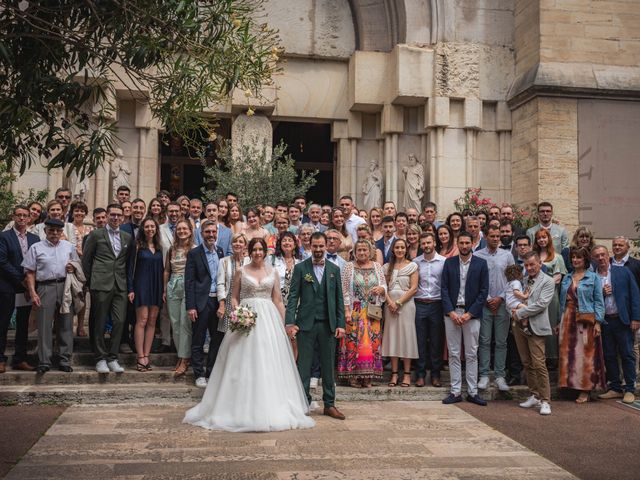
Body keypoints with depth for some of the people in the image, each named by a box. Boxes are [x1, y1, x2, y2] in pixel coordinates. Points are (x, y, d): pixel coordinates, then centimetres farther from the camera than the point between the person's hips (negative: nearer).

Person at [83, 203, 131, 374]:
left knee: (119, 322, -1)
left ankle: (113, 358, 9)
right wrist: (90, 281, 5)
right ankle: (100, 358, 12)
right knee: (99, 323, 2)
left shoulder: (127, 237, 13)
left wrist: (128, 282, 11)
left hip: (120, 286, 3)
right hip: (101, 285, -3)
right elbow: (86, 259, 6)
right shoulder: (96, 235, 3)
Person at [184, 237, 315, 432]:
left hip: (269, 319, 2)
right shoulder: (241, 272, 6)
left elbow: (278, 301, 10)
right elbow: (234, 298, 6)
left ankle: (270, 408, 11)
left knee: (269, 363, 1)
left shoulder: (272, 273, 11)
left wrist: (282, 325, 6)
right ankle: (243, 409, 7)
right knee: (244, 364, -1)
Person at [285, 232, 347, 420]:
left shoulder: (334, 269, 8)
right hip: (306, 323, -2)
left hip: (328, 324, 2)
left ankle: (329, 404, 18)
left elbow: (339, 298, 8)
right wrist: (290, 322, -12)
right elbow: (293, 296, -3)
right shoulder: (300, 268, 0)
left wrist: (341, 324, 1)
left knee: (328, 365, 9)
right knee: (304, 365, 3)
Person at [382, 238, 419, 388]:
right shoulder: (387, 267, 12)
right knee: (392, 336, 3)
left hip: (406, 303, -3)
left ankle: (407, 373, 5)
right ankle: (394, 373, 8)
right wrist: (390, 302, -10)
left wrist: (399, 302, -11)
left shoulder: (412, 266, 1)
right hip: (390, 304, 3)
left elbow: (413, 288, -5)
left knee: (406, 335, -2)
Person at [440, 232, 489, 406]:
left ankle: (472, 392, 11)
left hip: (471, 314, -1)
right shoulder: (449, 263, 6)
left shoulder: (481, 264, 2)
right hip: (452, 313, 1)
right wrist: (451, 312, -8)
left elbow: (484, 291, -1)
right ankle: (456, 392, 9)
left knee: (472, 354, 4)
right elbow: (444, 288, 3)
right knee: (453, 354, 4)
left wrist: (470, 313, -9)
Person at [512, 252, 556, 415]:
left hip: (535, 327, -6)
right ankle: (534, 396, 22)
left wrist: (519, 313, -12)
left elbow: (541, 304, -13)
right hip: (520, 325, 6)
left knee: (539, 364, -9)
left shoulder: (547, 282, -3)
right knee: (527, 364, 11)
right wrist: (514, 309, -5)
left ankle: (545, 401, -1)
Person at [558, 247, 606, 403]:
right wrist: (560, 322, 13)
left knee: (585, 354, -2)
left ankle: (586, 391, 4)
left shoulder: (593, 277, 0)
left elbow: (599, 301, -3)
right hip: (568, 319, 5)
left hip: (586, 319, -4)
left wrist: (598, 322, -12)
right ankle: (571, 383, 13)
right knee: (568, 353, 3)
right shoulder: (567, 278, 14)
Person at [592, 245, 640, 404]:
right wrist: (601, 293, -14)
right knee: (609, 356, 8)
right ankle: (615, 388, 19)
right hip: (604, 321, 2)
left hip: (623, 320, -2)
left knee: (627, 355, 2)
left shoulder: (623, 272, 0)